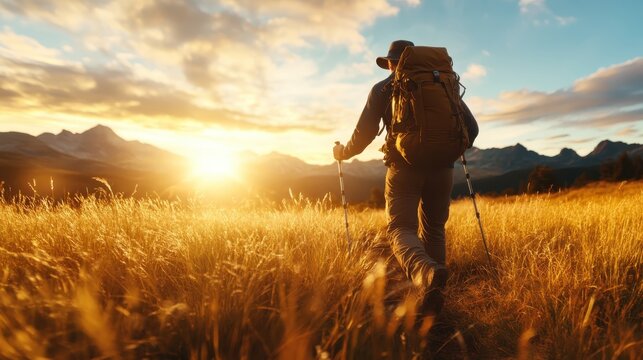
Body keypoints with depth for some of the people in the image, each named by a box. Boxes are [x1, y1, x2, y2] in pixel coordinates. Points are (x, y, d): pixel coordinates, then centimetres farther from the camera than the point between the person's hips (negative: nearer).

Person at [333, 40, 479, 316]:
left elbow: (364, 134, 1)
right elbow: (471, 127, 15)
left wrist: (342, 152, 20)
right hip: (441, 167, 4)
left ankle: (426, 273, -32)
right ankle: (433, 293, 18)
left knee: (401, 229, -2)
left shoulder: (383, 89, 8)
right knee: (433, 229, 16)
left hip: (404, 167, -3)